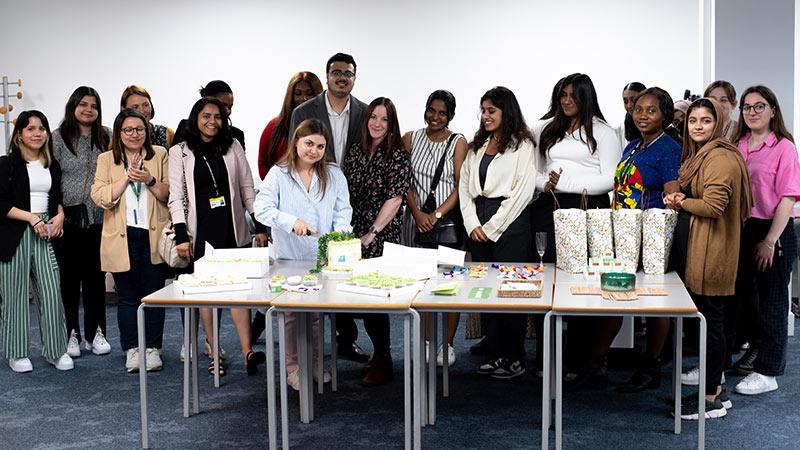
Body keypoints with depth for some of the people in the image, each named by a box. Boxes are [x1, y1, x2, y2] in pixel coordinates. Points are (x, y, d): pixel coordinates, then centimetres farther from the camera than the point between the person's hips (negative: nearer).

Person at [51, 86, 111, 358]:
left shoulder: (107, 137, 7)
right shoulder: (58, 138, -1)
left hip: (98, 220, 2)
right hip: (68, 219, -2)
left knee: (96, 277, 9)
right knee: (69, 277, 5)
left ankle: (95, 333, 19)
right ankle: (71, 334, 15)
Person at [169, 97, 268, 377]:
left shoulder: (232, 147, 8)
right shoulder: (180, 152, 3)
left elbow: (247, 188, 9)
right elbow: (175, 196, -1)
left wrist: (260, 226, 5)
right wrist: (181, 235, -8)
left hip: (233, 229, 1)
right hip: (201, 231, 0)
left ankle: (247, 351, -13)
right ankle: (215, 354, 9)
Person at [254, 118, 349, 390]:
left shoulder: (334, 175, 6)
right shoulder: (278, 174, -2)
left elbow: (343, 211, 4)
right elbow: (262, 209, -11)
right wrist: (292, 221, -24)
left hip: (323, 256, 2)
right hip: (289, 256, -2)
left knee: (317, 310, 10)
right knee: (292, 312, 4)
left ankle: (314, 362, 25)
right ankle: (293, 367, 16)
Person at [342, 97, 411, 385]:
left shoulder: (397, 157, -6)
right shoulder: (356, 152, 12)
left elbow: (395, 199, -13)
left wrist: (371, 234, -14)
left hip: (382, 239, -5)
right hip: (354, 237, 5)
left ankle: (382, 363, 9)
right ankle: (378, 353, 22)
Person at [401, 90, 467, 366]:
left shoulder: (458, 142, 1)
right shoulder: (410, 139, 8)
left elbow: (461, 186, -5)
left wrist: (437, 215, -13)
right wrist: (417, 213, -8)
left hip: (448, 219, -2)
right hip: (416, 220, 2)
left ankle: (448, 343, 8)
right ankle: (427, 341, 14)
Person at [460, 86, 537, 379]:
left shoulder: (522, 146, -2)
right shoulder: (477, 146, 18)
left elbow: (523, 191, -10)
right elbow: (464, 186, 13)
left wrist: (492, 227, -10)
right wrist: (473, 224, -1)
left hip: (510, 223, -6)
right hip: (479, 226, 6)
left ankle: (514, 358, 3)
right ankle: (494, 353, 16)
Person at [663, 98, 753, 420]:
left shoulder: (720, 157, -14)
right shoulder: (698, 155, 18)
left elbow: (714, 205, -22)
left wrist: (681, 202, -6)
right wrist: (676, 198, 5)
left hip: (710, 253, -10)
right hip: (693, 248, 10)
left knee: (710, 322, -3)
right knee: (705, 320, 14)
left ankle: (711, 400, 6)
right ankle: (716, 389, 25)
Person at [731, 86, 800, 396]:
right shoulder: (737, 146, 7)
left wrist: (770, 241, -15)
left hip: (774, 232, -5)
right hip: (741, 229, 6)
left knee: (771, 302, 4)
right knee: (738, 296, 14)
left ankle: (767, 372, 14)